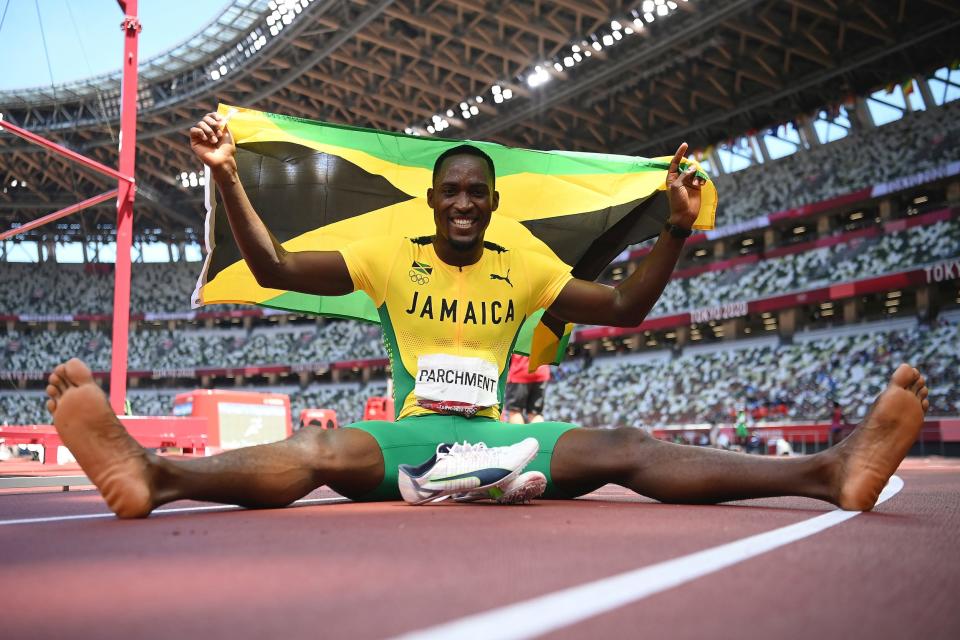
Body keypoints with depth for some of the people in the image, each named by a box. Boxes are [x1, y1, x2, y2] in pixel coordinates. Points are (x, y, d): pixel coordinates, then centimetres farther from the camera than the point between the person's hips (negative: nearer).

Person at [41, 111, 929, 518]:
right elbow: (275, 270, -1)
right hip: (407, 436, -1)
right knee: (319, 452, -33)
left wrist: (677, 226, -2)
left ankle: (830, 469, -37)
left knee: (624, 451, -22)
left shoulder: (525, 269, 11)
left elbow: (626, 307, 11)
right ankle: (154, 472, -61)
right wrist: (228, 180, -13)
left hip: (497, 438, 2)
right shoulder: (388, 257, 6)